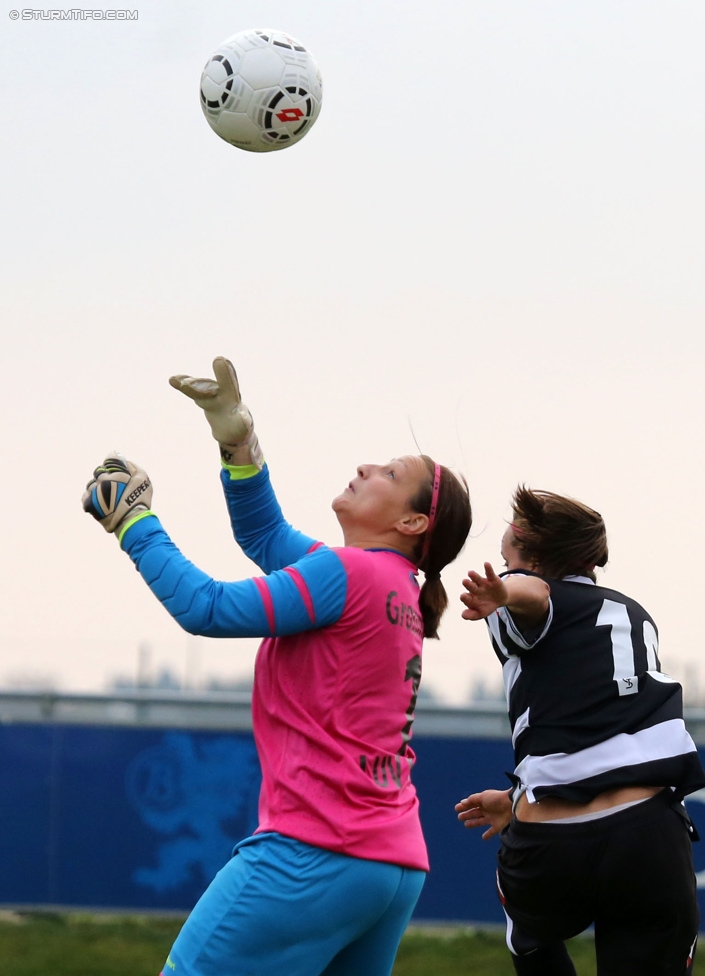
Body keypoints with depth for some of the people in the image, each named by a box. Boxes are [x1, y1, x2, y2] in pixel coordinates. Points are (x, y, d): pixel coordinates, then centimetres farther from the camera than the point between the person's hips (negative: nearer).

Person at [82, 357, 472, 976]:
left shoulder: (350, 573, -9)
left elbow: (206, 608, -8)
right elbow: (265, 536, 26)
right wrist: (238, 442, 16)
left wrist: (134, 523, 2)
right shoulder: (394, 585, 17)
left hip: (314, 854, -9)